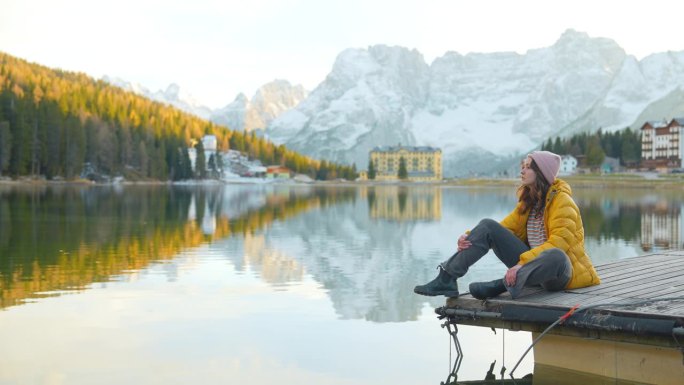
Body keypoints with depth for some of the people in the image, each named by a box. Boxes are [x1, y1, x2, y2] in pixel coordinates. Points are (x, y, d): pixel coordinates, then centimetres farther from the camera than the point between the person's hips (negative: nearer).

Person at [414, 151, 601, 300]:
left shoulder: (561, 200, -11)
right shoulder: (528, 201, 12)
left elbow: (559, 243, -23)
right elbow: (507, 227, 9)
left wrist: (522, 263, -34)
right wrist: (470, 238, -9)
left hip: (560, 271, -7)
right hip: (533, 262, 7)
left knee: (555, 256, -43)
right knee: (487, 226, -7)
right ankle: (447, 278, -16)